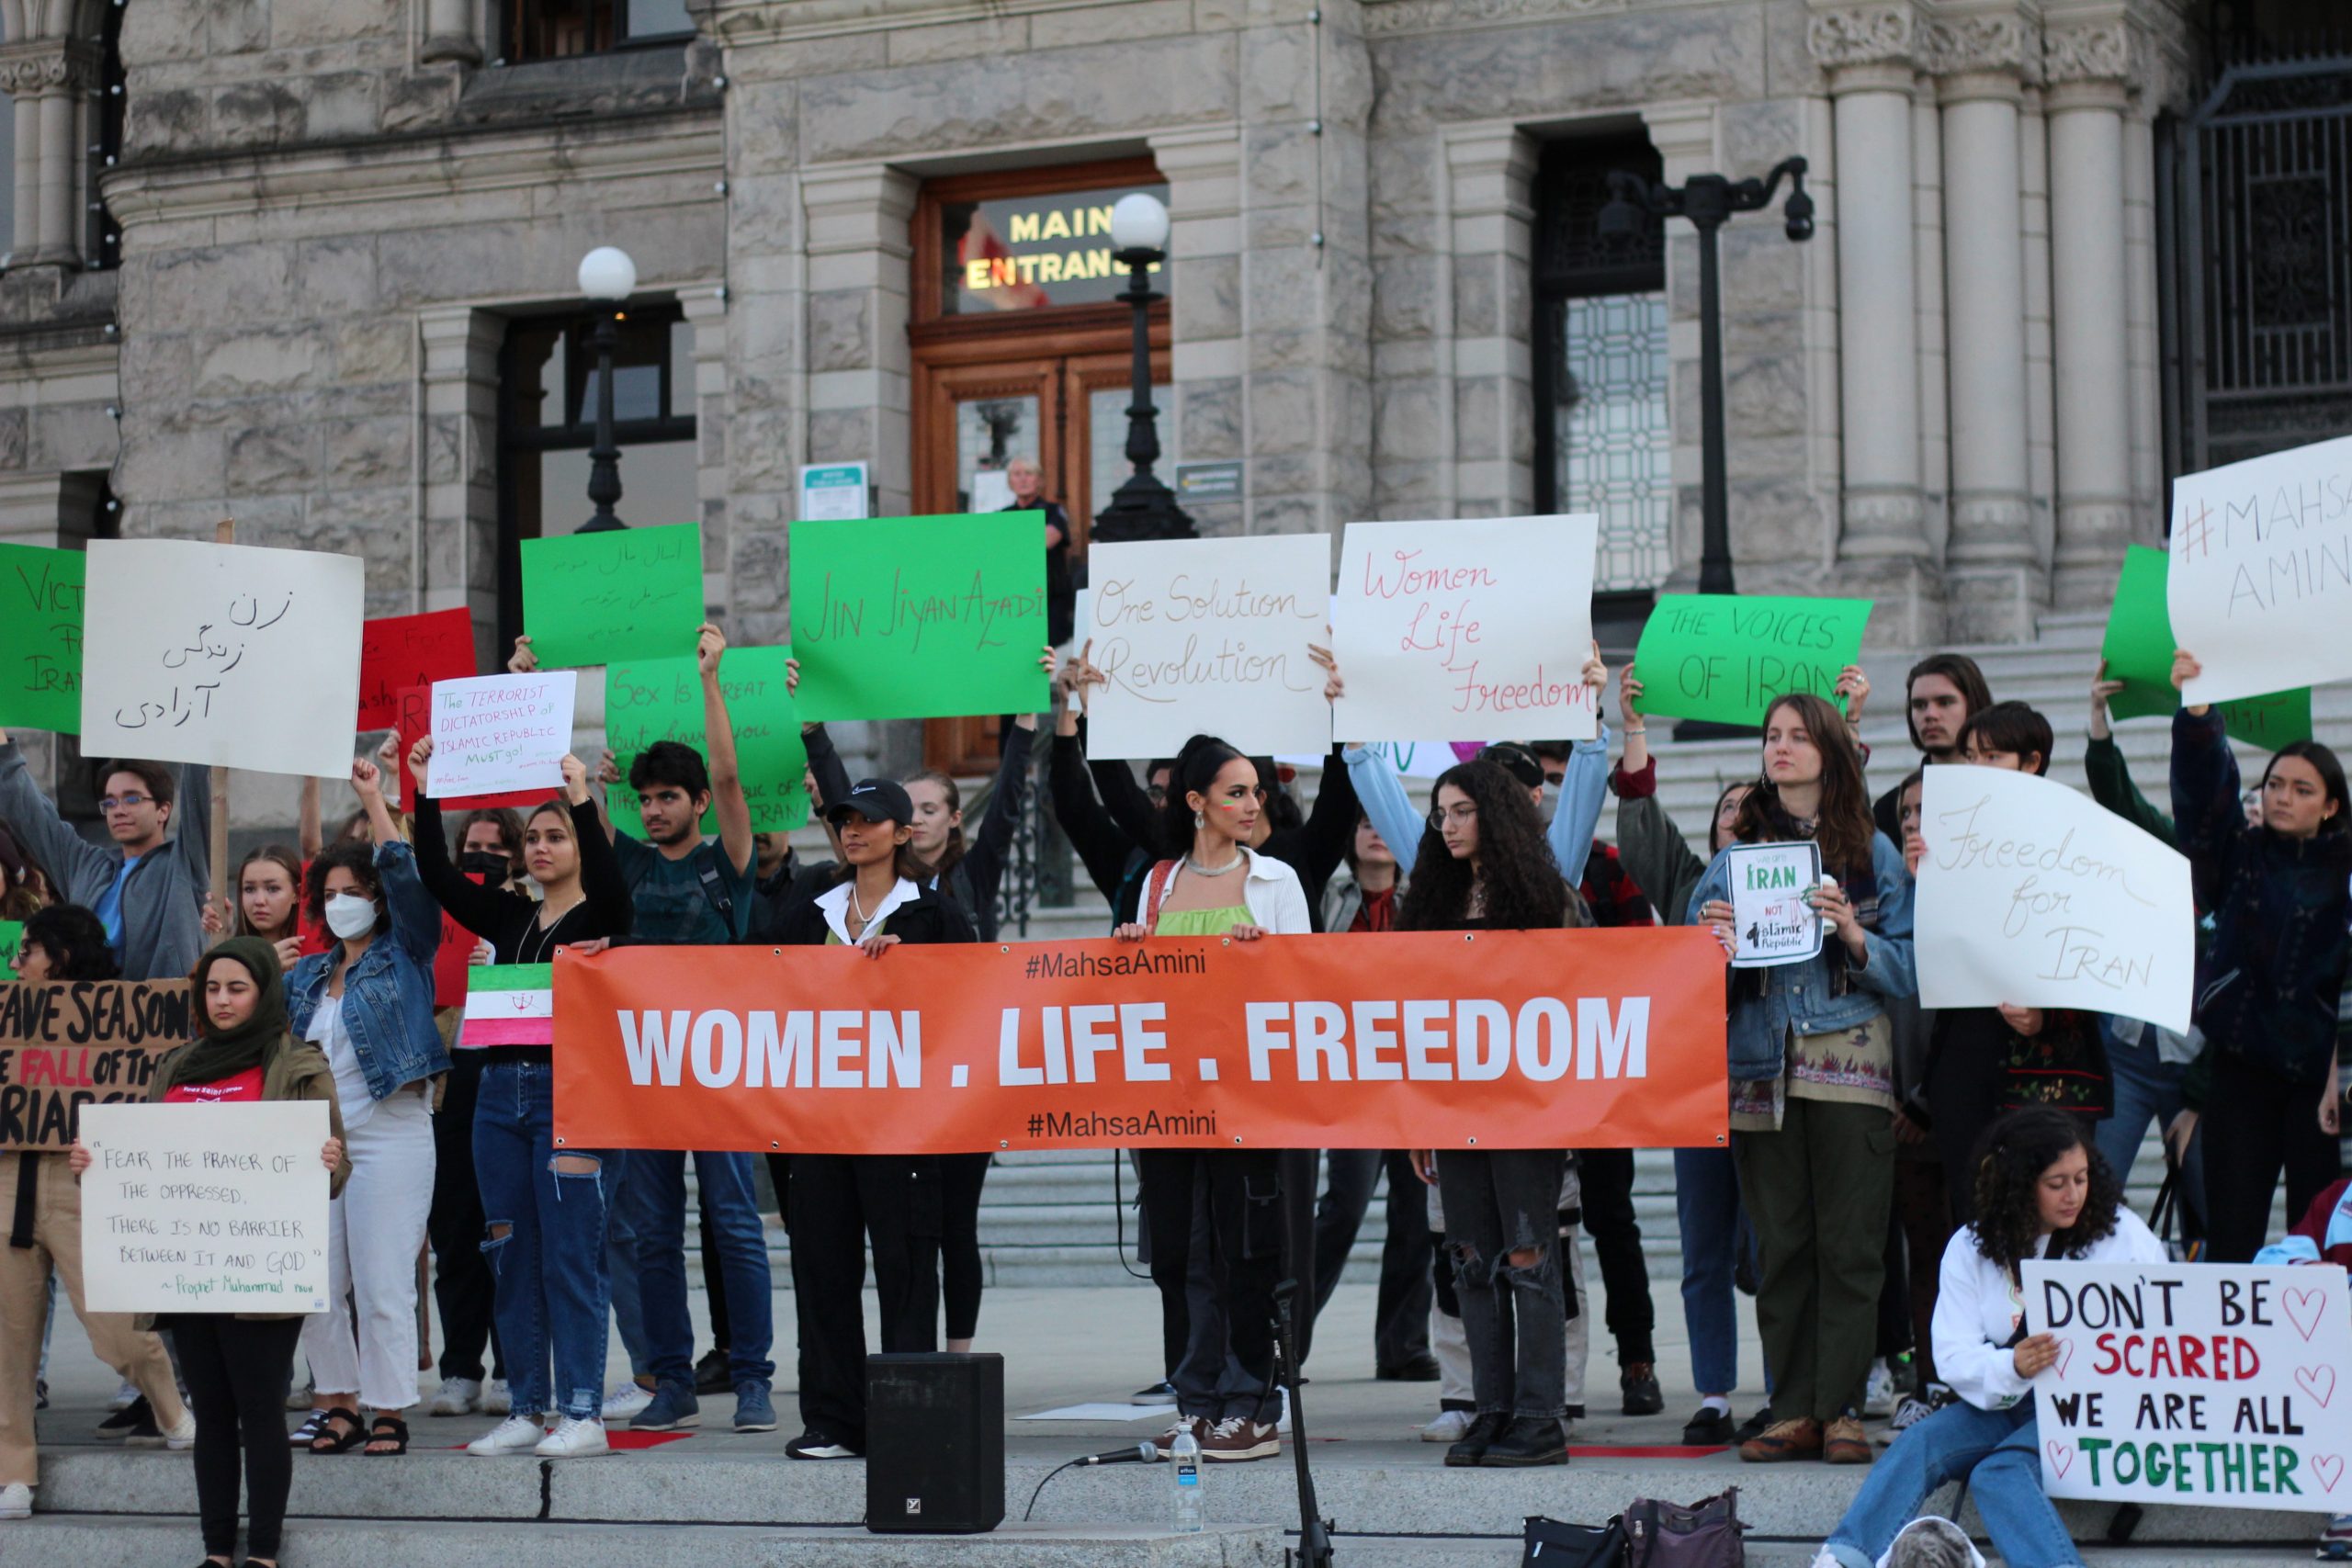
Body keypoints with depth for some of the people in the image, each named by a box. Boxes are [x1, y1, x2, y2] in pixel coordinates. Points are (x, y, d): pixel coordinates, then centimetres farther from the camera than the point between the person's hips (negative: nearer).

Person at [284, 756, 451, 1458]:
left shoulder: (405, 955, 2)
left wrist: (373, 800, -11)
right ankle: (338, 1402, 15)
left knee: (383, 1285, -6)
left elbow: (406, 877, -11)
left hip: (391, 1134, -6)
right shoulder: (306, 975, 17)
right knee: (318, 1283, 5)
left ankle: (390, 1412, 2)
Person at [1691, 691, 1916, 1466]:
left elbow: (1909, 971, 3)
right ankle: (1793, 1410, 6)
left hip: (1849, 1067, -2)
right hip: (1761, 1067, 2)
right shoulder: (1736, 854, 13)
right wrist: (1713, 942, -8)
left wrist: (1854, 934, -14)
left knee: (1849, 1244, -4)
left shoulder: (1873, 852, 7)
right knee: (1781, 1244, 2)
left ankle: (1841, 1409, -1)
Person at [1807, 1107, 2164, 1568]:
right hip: (2001, 1405, 3)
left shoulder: (2122, 1233, 3)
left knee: (1997, 1474, -31)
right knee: (1919, 1445, -24)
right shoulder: (1971, 1249, 6)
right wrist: (2012, 1368, -24)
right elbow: (1954, 1357, -2)